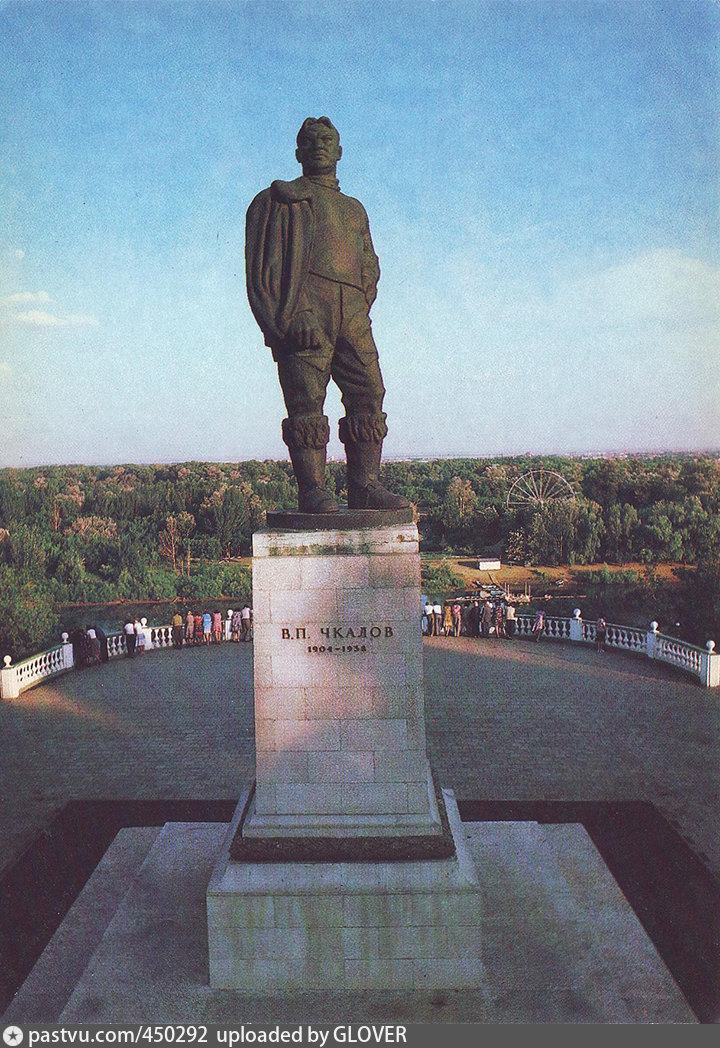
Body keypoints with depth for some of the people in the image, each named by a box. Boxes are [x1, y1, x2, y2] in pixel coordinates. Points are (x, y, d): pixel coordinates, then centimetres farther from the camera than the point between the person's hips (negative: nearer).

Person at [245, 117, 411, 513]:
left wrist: (359, 313, 5)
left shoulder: (355, 209, 31)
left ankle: (365, 487, 0)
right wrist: (290, 316, -12)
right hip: (302, 316, -5)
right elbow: (263, 263, 2)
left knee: (368, 394, -4)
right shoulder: (279, 199, 15)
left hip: (351, 317, 5)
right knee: (306, 401, -10)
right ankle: (312, 490, -9)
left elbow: (370, 267, 24)